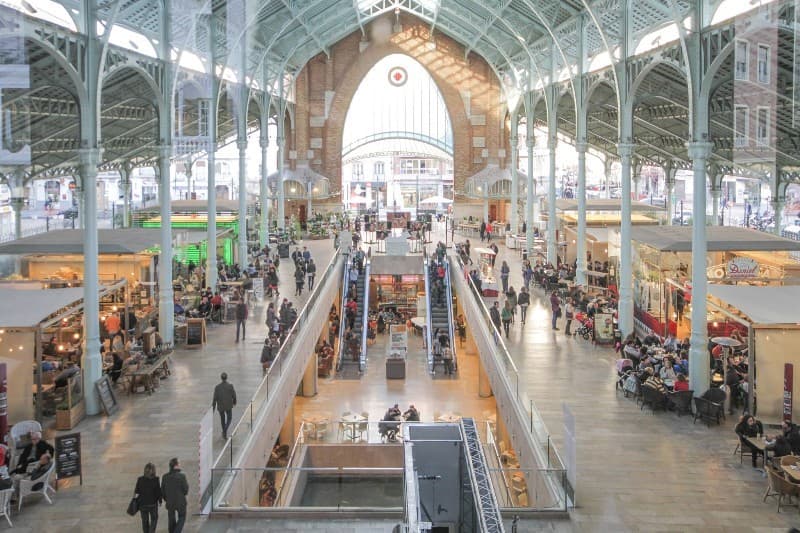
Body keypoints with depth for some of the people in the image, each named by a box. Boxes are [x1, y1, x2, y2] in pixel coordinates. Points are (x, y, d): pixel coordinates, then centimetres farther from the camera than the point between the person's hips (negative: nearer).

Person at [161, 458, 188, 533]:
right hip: (180, 501, -3)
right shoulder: (181, 476, -18)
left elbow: (162, 491, 3)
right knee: (181, 517, 13)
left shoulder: (165, 477, -5)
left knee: (171, 520, 17)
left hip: (170, 502, 3)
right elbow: (186, 490, -13)